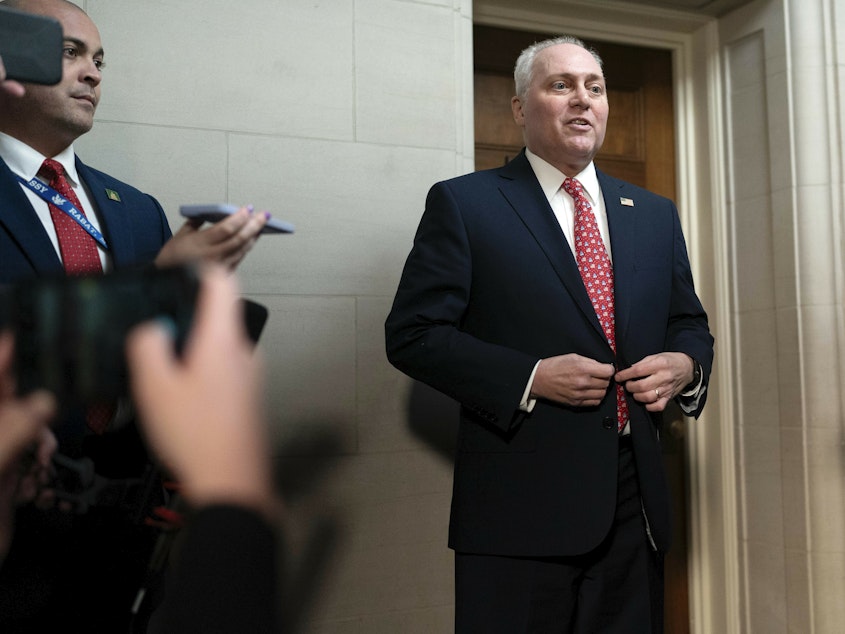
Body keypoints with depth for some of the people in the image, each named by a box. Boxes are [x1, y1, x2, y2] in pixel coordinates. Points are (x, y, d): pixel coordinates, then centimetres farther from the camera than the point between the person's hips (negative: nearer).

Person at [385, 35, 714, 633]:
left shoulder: (654, 214, 14)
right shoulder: (463, 203, -2)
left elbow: (691, 324, 21)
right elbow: (412, 334, -7)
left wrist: (685, 365, -3)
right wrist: (530, 378, -17)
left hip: (637, 501, 5)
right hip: (521, 506, -4)